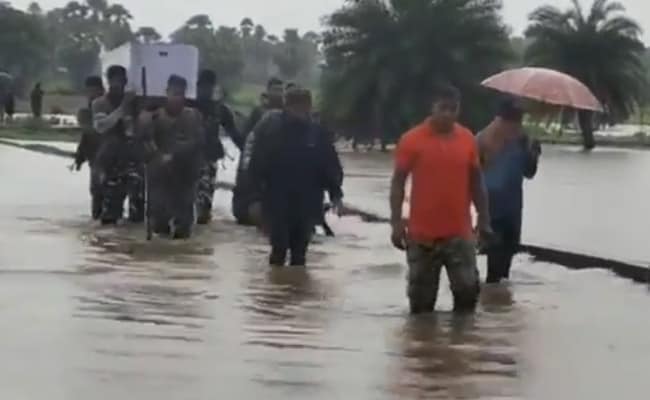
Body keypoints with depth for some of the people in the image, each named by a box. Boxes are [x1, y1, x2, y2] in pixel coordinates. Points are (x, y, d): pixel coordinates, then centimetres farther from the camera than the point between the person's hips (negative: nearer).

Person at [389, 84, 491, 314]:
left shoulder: (468, 139, 4)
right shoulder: (412, 140, -5)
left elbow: (476, 182, 10)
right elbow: (398, 183, -4)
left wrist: (484, 220, 6)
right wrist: (396, 223, -11)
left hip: (460, 233, 2)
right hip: (422, 234, -2)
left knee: (468, 288, -2)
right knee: (421, 298, 7)